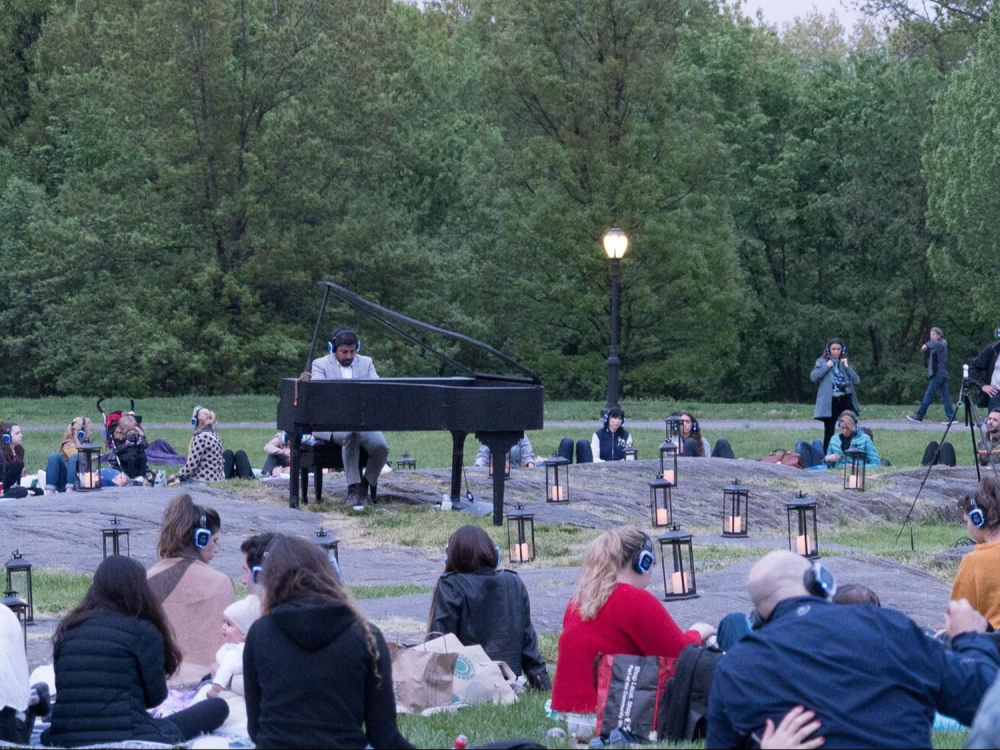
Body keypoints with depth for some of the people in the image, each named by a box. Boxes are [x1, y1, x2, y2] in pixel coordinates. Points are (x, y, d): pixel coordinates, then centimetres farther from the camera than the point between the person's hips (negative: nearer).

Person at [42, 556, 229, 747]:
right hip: (126, 739, -6)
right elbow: (155, 696, 2)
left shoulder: (67, 628, 13)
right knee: (217, 707, 7)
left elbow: (66, 691, 16)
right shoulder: (142, 631, -3)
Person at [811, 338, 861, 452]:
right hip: (830, 402, -3)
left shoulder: (845, 363, 15)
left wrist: (847, 367, -1)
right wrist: (827, 366, -9)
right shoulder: (822, 362, 6)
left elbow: (857, 381, 6)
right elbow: (813, 377, -10)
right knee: (829, 433, 0)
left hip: (846, 401, 3)